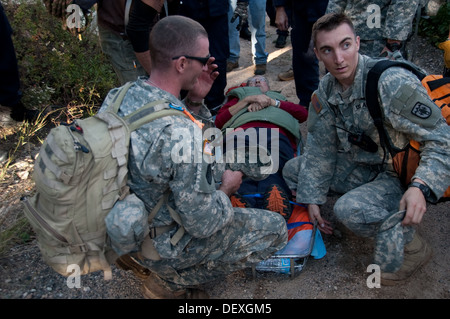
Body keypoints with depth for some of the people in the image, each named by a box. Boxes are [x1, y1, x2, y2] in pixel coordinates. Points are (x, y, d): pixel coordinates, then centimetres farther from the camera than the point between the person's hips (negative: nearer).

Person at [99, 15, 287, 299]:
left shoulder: (118, 95, -9)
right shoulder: (181, 134, -36)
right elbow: (202, 225, -26)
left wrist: (195, 98, -4)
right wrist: (226, 190, -6)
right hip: (162, 246, -7)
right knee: (275, 230, 4)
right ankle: (172, 280, 7)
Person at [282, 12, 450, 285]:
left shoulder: (394, 83, -25)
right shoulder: (325, 93, -3)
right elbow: (321, 150, 5)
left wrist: (420, 188, -38)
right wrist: (313, 198, 1)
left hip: (404, 176, -7)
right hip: (363, 165, 8)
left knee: (349, 209, -34)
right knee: (293, 169, 2)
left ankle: (412, 248, -5)